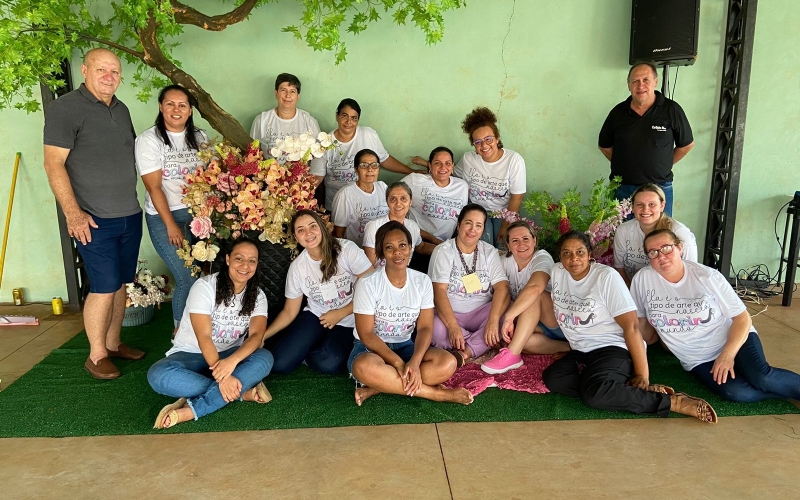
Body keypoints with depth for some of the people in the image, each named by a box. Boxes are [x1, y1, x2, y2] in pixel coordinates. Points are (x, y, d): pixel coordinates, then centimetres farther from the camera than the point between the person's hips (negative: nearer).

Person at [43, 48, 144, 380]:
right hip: (95, 220, -6)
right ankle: (96, 355, 12)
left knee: (120, 284, 12)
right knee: (104, 288, -4)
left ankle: (113, 344, 25)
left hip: (130, 216, 7)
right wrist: (73, 214, -18)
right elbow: (53, 164, -13)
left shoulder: (121, 110, 13)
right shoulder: (65, 108, -9)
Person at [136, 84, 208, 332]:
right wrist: (171, 225, -13)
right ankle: (180, 330, 14)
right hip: (163, 216, -4)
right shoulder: (149, 139, -6)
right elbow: (154, 187, -9)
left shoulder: (199, 137, 8)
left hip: (197, 212, 4)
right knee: (188, 278, -10)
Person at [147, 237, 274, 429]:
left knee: (264, 359, -31)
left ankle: (190, 411, -33)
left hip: (232, 357, 2)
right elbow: (204, 337, -23)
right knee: (158, 375, -35)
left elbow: (256, 335, -19)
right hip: (191, 354, -2)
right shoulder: (204, 286, -14)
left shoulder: (258, 296, -3)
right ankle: (243, 392, -29)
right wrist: (222, 376, -37)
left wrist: (232, 361, -40)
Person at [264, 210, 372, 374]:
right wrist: (262, 336, -7)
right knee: (279, 364, -15)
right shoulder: (297, 266, -2)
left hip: (349, 322, -3)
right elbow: (290, 311, 4)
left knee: (328, 364, -30)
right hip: (315, 317, 3)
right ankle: (316, 346, 11)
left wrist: (340, 313, -13)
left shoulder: (347, 249, -15)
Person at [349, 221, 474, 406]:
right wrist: (399, 364, -26)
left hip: (404, 346, 4)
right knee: (366, 367, -40)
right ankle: (436, 393, -23)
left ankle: (376, 389, -23)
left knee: (447, 363, -23)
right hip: (371, 348, -3)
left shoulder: (422, 281, -3)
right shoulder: (368, 284, -15)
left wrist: (414, 362, -25)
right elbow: (366, 334, -16)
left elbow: (425, 328, -6)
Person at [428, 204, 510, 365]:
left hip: (480, 313, 3)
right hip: (449, 314, -2)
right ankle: (484, 343, -15)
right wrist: (453, 326, -30)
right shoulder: (443, 252, -4)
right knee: (436, 330, -35)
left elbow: (502, 287, -8)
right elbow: (439, 291, -15)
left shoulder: (489, 252, 5)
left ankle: (464, 353, -25)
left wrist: (493, 320, -27)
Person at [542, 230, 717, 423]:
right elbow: (557, 313, 20)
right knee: (551, 378, -24)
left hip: (614, 349, -6)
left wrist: (642, 375, -18)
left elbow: (631, 326, -15)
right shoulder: (556, 272, 5)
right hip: (581, 353, 6)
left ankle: (673, 401, -23)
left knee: (595, 394, -34)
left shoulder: (606, 276, -11)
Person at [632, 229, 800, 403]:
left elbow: (743, 318, -8)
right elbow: (640, 322, 5)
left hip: (733, 340, 0)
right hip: (697, 359, 1)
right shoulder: (642, 279, -9)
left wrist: (727, 354, -20)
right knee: (735, 392, -26)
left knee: (762, 378, -29)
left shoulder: (707, 276, -12)